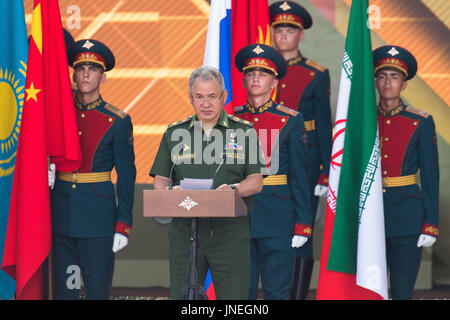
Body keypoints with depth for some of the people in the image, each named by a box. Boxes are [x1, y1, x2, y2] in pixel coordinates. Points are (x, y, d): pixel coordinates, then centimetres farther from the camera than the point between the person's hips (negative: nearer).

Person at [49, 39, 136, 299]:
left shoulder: (117, 121, -1)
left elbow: (126, 176, 0)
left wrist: (123, 225, -6)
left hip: (98, 214, -3)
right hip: (61, 215, 3)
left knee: (98, 290, -1)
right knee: (63, 290, 6)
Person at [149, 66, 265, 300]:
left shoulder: (244, 132, 7)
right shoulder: (174, 133, 12)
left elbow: (256, 181, 4)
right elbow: (159, 180, 10)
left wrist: (234, 189, -17)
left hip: (230, 230, -2)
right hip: (184, 230, 2)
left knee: (233, 297, -6)